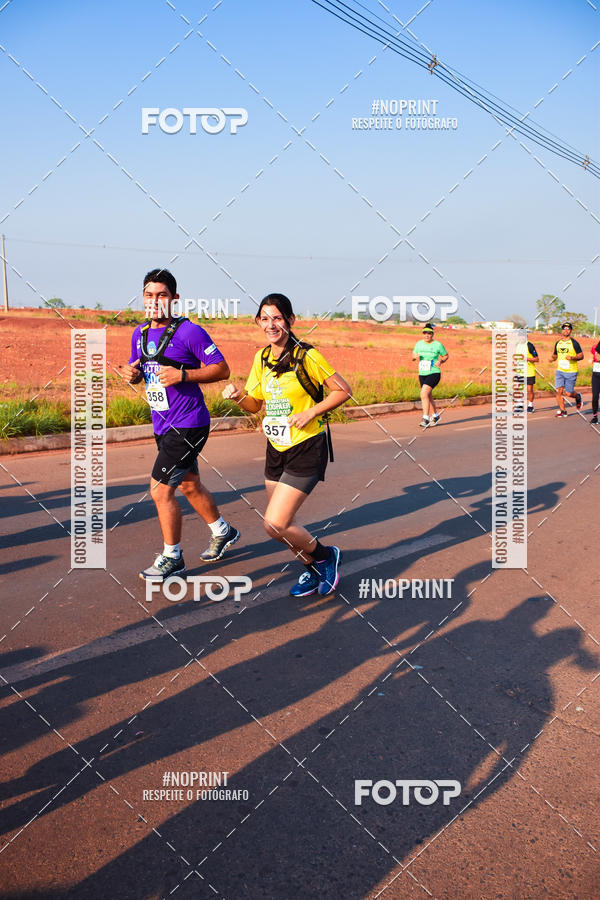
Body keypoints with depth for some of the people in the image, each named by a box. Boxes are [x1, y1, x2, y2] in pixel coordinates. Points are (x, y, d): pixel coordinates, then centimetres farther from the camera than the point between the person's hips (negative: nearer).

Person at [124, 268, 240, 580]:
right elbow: (137, 371, 20)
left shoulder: (189, 332, -13)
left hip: (187, 425, -8)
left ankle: (172, 558, 9)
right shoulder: (140, 334, 9)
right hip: (163, 426, 8)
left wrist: (182, 375, -23)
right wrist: (132, 373, -4)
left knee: (160, 489, -8)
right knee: (189, 486, 20)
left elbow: (222, 369, -13)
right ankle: (223, 532, 42)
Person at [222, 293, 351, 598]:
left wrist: (310, 413, -18)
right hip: (276, 448, 7)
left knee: (275, 524, -13)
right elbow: (255, 403, 14)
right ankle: (312, 570, 38)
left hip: (306, 449, -7)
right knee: (281, 523, 13)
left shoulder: (307, 356, -13)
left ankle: (325, 556, 13)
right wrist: (239, 397, -8)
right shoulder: (261, 358, 6)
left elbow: (343, 391, -7)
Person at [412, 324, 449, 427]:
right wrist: (415, 356, -9)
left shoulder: (438, 345, -6)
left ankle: (425, 418, -21)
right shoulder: (419, 344, 4)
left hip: (434, 373, -6)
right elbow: (413, 355, 14)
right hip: (422, 374, 6)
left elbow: (446, 355, 7)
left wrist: (440, 361, -13)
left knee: (424, 394, -23)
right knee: (428, 397, 17)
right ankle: (435, 416, 37)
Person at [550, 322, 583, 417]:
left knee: (568, 393, -3)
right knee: (559, 391, -7)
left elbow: (581, 355, -3)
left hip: (571, 371, -4)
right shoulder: (558, 343, 10)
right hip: (559, 370, 4)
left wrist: (572, 357, -21)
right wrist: (553, 357, 1)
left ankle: (578, 397, 32)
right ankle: (562, 411, 5)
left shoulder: (574, 343, -4)